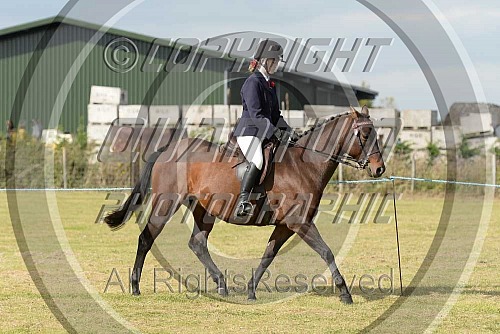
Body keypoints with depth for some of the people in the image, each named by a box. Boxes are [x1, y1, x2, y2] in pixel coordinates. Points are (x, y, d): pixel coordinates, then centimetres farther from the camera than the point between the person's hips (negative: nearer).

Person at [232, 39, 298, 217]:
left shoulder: (269, 84, 18)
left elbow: (275, 114, 21)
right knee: (257, 161, -32)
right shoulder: (253, 82, -11)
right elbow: (256, 114, -20)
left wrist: (288, 130, 6)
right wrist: (276, 132, -26)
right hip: (248, 132, -10)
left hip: (264, 134, 10)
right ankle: (243, 201, -33)